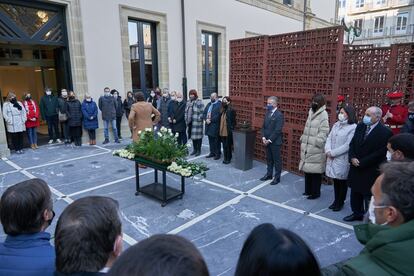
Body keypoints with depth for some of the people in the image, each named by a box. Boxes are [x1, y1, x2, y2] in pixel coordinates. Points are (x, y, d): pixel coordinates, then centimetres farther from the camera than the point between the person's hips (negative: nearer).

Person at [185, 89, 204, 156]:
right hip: (190, 123, 7)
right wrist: (186, 120, 11)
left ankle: (199, 150, 8)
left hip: (197, 122, -7)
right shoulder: (188, 102, 14)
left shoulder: (199, 102, -7)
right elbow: (186, 112, 18)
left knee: (198, 136, -2)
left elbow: (202, 112, -12)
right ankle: (194, 149, 23)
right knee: (193, 136, 12)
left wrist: (199, 119, -15)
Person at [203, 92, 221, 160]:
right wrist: (206, 119, -4)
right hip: (209, 125, 7)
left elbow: (218, 115, -19)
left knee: (216, 141, 1)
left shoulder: (219, 104, -9)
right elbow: (204, 113, 14)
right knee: (210, 140, 14)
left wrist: (211, 120, -17)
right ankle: (212, 152, 26)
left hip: (215, 126, -7)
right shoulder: (209, 104, 17)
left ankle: (217, 154, 11)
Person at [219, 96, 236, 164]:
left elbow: (233, 122, -11)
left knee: (228, 146, 4)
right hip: (222, 132, 6)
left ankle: (228, 159, 16)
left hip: (228, 132, -6)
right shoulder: (222, 110, 9)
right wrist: (220, 130, 8)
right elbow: (220, 120, 12)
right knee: (224, 146, 13)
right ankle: (225, 158, 23)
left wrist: (231, 131, -15)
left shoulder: (231, 111, -10)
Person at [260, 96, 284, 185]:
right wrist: (263, 137, -2)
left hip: (275, 142, -7)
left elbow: (277, 130, -18)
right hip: (267, 141, 7)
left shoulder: (279, 115, -14)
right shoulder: (267, 113, 10)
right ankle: (269, 174, 31)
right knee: (269, 159, 17)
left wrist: (269, 140, -16)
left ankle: (277, 177, 16)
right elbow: (263, 126, 12)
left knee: (277, 160, 5)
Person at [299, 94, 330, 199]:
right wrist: (302, 140, 14)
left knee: (315, 172, 2)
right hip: (307, 148, 8)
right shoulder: (311, 112, 13)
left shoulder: (323, 114, -12)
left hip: (316, 149, -8)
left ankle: (315, 192, 16)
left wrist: (316, 143, -19)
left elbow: (323, 132, -17)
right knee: (307, 169, 15)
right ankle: (308, 190, 29)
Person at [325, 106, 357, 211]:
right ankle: (336, 200, 29)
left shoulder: (353, 127, -11)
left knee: (342, 181, 8)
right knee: (335, 180, 15)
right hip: (332, 158, 6)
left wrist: (333, 153, -15)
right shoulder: (336, 125, 10)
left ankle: (340, 202, 23)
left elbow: (348, 145, -17)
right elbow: (329, 138, 6)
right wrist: (328, 151, -10)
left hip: (343, 159, -6)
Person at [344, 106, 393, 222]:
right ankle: (357, 213, 35)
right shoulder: (360, 126, 4)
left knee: (369, 195, 4)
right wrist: (352, 158, -9)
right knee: (355, 193, 18)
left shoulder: (385, 132, -15)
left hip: (371, 171, -6)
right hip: (356, 168, 6)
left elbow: (380, 153, -18)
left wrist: (361, 162, -16)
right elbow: (352, 144, 7)